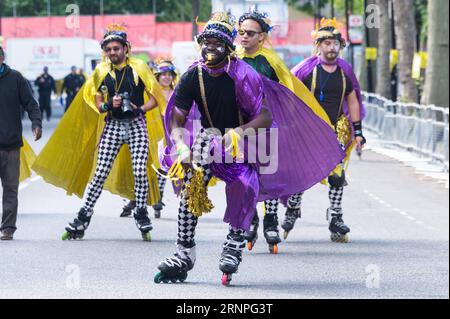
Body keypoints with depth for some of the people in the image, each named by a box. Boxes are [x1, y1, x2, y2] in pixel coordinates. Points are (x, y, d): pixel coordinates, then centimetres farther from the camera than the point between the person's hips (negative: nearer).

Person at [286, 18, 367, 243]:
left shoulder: (345, 71, 8)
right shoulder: (307, 69, -4)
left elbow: (353, 102, 14)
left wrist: (357, 131, 9)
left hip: (337, 130, 3)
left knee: (337, 175, -3)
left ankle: (335, 218, 5)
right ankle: (292, 212, 13)